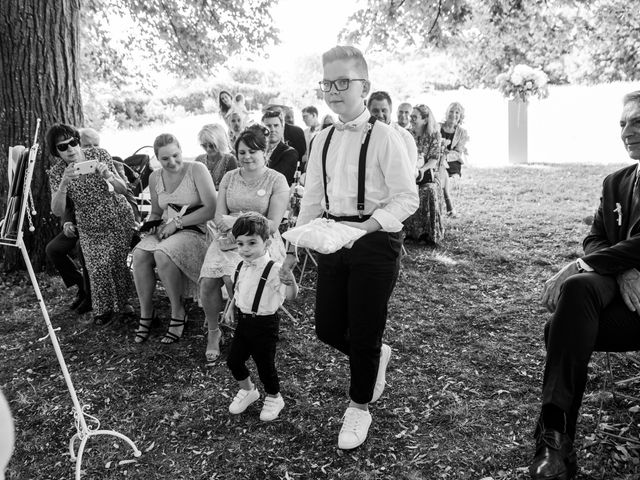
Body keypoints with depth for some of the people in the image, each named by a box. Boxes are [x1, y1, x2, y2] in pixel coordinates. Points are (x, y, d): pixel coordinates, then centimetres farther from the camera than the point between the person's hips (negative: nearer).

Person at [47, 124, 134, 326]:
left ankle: (122, 301, 18)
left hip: (119, 218, 0)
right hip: (90, 228, 1)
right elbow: (57, 211, -21)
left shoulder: (98, 155, -12)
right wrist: (64, 183, -36)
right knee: (98, 267, -10)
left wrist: (108, 176, -32)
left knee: (114, 261, -9)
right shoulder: (56, 172, -10)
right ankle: (104, 309, 16)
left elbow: (122, 190, -11)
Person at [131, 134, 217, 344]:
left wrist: (177, 222, -14)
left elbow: (211, 209, -15)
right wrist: (150, 225, 0)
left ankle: (178, 313, -13)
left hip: (196, 230, -5)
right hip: (166, 231, 5)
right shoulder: (155, 177, 12)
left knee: (162, 254, -33)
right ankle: (145, 313, -8)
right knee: (139, 254, -24)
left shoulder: (197, 170, -7)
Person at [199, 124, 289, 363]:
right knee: (207, 281, -22)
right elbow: (219, 216, 9)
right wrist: (227, 225, -14)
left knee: (232, 276, -31)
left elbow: (272, 224, -7)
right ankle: (213, 331, 1)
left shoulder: (277, 180, 1)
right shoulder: (229, 177, 16)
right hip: (228, 238, 4)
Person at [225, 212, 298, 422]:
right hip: (243, 320, 7)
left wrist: (291, 282, -49)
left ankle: (274, 398, 35)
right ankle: (247, 390, 42)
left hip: (264, 324, -7)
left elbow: (291, 296, -29)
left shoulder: (273, 270, -23)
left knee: (265, 364, 7)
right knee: (234, 360, 14)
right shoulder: (242, 267, -1)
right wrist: (231, 307, 9)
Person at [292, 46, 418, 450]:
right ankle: (377, 356, 43)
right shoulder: (323, 140, 9)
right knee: (328, 328, 10)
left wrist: (368, 225, -27)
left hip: (375, 239, -6)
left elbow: (407, 197, -13)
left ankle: (360, 407, 31)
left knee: (364, 333, 5)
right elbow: (312, 199, 15)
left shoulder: (384, 137, -10)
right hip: (333, 239, 6)